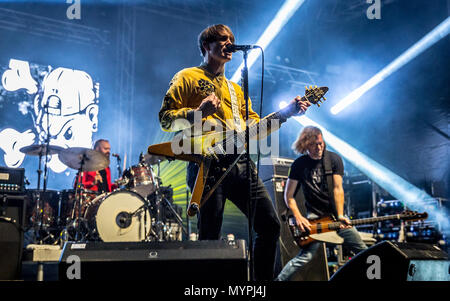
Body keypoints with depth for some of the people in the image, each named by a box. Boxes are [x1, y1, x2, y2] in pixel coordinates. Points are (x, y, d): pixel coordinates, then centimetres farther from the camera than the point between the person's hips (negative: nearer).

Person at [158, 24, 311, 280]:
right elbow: (165, 119, -1)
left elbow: (254, 124, 26)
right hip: (207, 164, -6)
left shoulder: (235, 88, 30)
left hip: (240, 162, 7)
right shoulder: (188, 77, 8)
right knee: (210, 237, -8)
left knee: (270, 224, 1)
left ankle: (263, 278, 14)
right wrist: (199, 112, -17)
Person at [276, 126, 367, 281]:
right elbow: (289, 196, -1)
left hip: (335, 214, 3)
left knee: (363, 251, 6)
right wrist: (298, 217, -14)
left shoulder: (334, 159, 0)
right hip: (314, 217, -3)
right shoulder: (299, 164, -3)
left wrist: (340, 216, -16)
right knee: (305, 256, -16)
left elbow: (338, 189, -6)